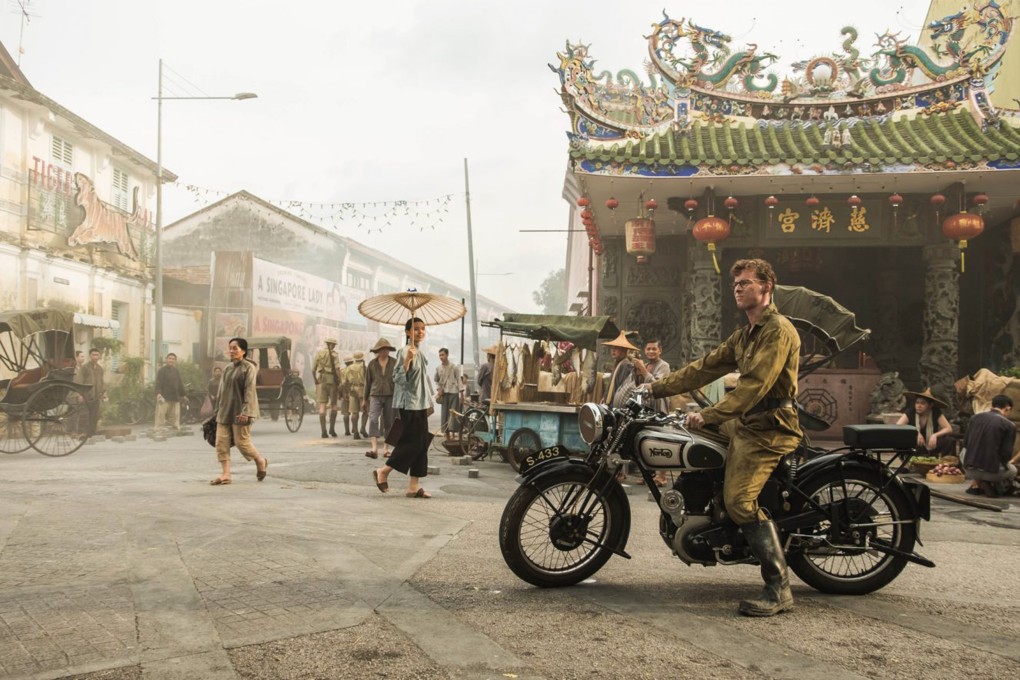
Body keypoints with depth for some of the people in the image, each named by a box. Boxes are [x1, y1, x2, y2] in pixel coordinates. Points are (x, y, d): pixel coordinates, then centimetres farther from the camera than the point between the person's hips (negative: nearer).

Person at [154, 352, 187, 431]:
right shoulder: (162, 370, -1)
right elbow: (158, 383, -11)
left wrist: (184, 394, 24)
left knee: (175, 415, 9)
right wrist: (158, 393, -24)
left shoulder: (176, 371, 18)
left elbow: (180, 384, 24)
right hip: (164, 398, -6)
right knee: (161, 414, -8)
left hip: (175, 398, 6)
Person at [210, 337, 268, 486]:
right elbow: (222, 390, 16)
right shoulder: (227, 368, 13)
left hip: (240, 412, -7)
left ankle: (261, 461, 23)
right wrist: (218, 409, 14)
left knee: (241, 441, -2)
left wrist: (246, 412, -22)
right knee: (222, 442, -1)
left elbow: (249, 391, -15)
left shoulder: (249, 368, -8)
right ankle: (225, 475, 2)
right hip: (225, 412, 7)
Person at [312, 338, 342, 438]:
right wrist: (339, 383, -8)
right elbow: (337, 369, -13)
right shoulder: (334, 354, -3)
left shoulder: (319, 353, 7)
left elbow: (313, 369, 6)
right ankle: (332, 429, 10)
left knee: (322, 406, -1)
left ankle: (323, 431, -8)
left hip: (321, 380, 2)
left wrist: (316, 381, 17)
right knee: (333, 405, 14)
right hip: (332, 380, -2)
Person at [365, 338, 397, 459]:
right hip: (375, 395, 0)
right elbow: (368, 381, 12)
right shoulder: (372, 364, 5)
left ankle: (386, 449, 16)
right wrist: (366, 398, 13)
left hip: (390, 396, 0)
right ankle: (374, 449, -22)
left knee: (388, 422, 6)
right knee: (373, 420, -15)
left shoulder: (394, 363, 1)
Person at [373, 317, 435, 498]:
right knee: (411, 442, -8)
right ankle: (383, 471, 8)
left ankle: (414, 486, 8)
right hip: (409, 403, -9)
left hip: (420, 403, 9)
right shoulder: (404, 351, -12)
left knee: (421, 443, 5)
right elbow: (399, 378, -19)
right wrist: (407, 360, -32)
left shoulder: (420, 352, 14)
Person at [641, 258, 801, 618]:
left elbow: (754, 384, -24)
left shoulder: (778, 330, -13)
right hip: (745, 423, 11)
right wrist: (658, 387, 11)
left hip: (768, 429, -11)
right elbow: (705, 367, 17)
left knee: (739, 500, -20)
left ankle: (779, 589, -17)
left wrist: (709, 416, -27)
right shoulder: (744, 335, 19)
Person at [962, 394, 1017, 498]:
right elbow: (1006, 454, -7)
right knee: (1012, 470, 32)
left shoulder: (976, 417, 6)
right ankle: (989, 484, 3)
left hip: (969, 470, 3)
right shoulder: (1009, 425, -4)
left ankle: (975, 484, 18)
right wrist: (1003, 461, 16)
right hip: (990, 471, -3)